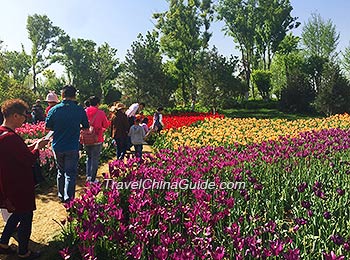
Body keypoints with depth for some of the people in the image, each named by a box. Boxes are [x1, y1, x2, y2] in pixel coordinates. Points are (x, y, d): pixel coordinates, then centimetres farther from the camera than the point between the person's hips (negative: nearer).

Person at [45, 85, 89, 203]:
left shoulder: (54, 109, -5)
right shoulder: (80, 110, -8)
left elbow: (48, 127, 3)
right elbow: (86, 127, 3)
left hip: (57, 146, 3)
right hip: (72, 147, -3)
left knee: (60, 172, 18)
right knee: (70, 173, 3)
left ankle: (61, 196, 30)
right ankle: (68, 198, -1)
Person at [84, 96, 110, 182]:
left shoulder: (84, 112, -1)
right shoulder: (101, 113, -10)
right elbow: (106, 125, -1)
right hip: (97, 139, -3)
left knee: (89, 157, 22)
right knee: (95, 159, 7)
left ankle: (88, 175, 13)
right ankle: (93, 179, 11)